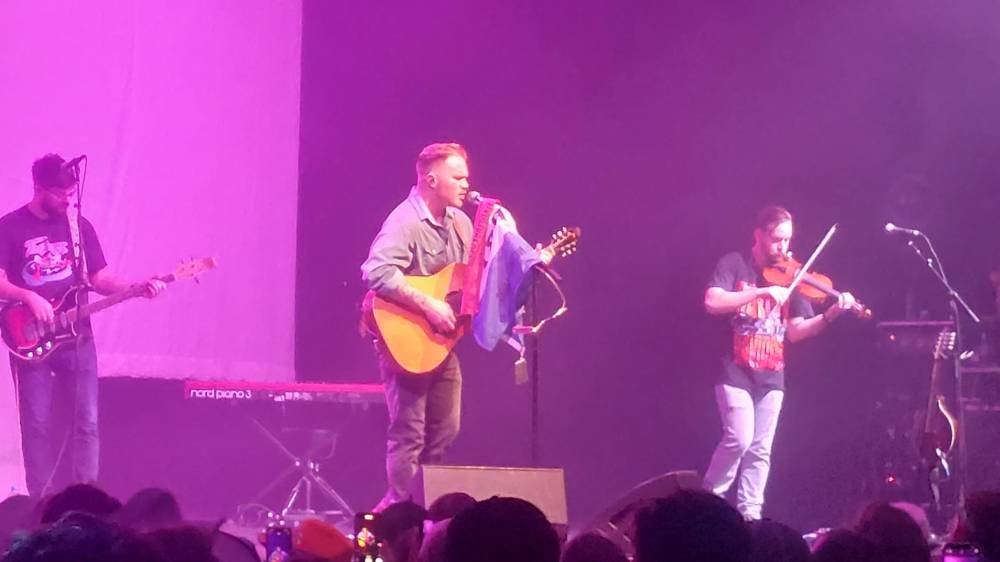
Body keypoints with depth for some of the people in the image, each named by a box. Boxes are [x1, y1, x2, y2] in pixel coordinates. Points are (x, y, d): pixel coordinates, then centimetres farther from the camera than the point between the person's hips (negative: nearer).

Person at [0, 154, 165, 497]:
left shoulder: (79, 226, 8)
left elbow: (99, 278, 9)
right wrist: (29, 297, -21)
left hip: (76, 337, 3)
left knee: (87, 420, -1)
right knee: (37, 423, -2)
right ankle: (41, 502, 4)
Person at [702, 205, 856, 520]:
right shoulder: (735, 264, -3)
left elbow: (795, 331, 5)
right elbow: (712, 302, -19)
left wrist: (829, 316, -12)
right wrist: (762, 292, -25)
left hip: (771, 376, 4)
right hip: (736, 372, -4)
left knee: (760, 450, 3)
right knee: (739, 439, -15)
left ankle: (749, 515, 8)